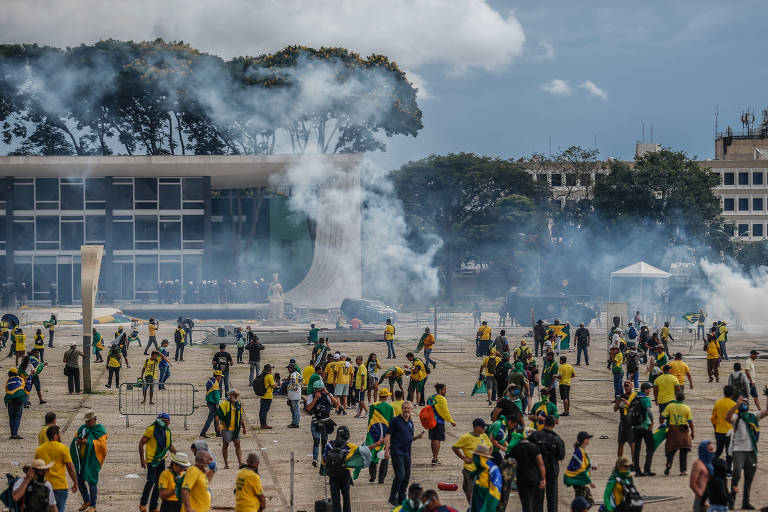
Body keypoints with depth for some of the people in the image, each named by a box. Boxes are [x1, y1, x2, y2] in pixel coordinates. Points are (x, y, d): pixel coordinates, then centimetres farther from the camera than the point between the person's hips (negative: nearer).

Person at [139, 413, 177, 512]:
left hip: (161, 460, 7)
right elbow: (141, 443, -10)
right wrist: (142, 459, -14)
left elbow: (170, 446, 19)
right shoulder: (151, 429, -13)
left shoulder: (168, 431, 7)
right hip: (151, 460, -7)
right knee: (151, 481, -15)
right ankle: (143, 504, 0)